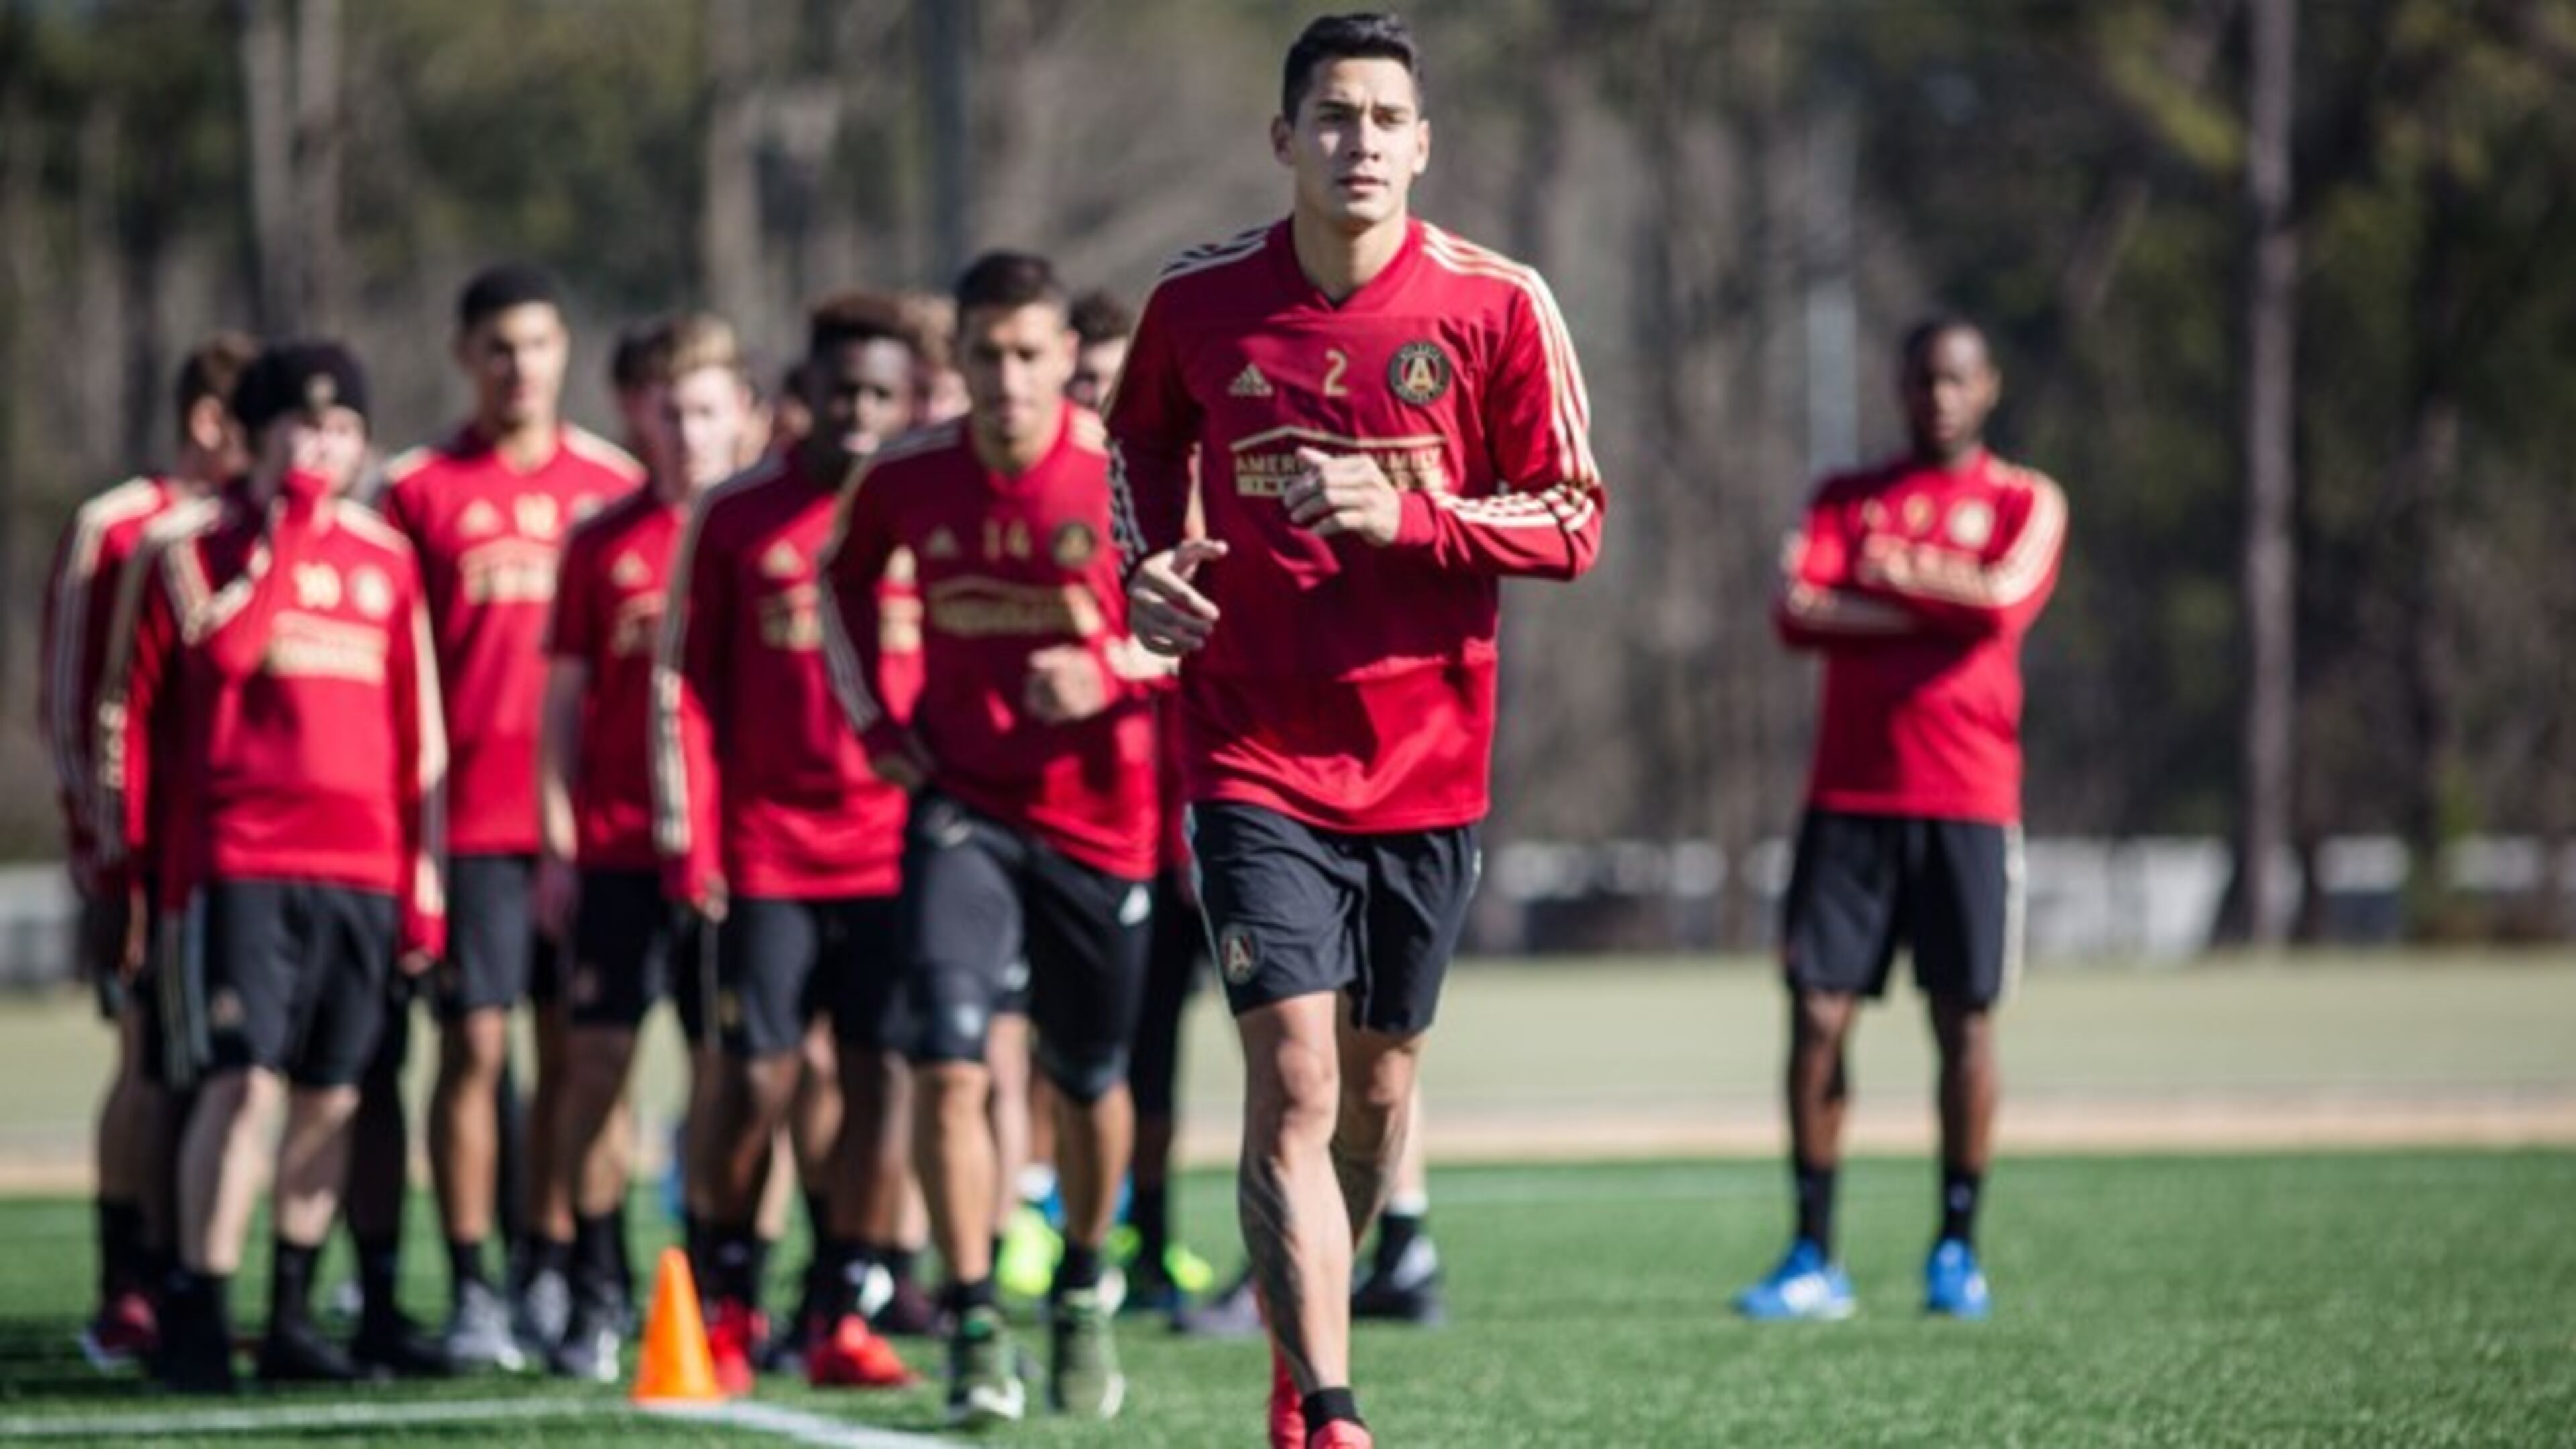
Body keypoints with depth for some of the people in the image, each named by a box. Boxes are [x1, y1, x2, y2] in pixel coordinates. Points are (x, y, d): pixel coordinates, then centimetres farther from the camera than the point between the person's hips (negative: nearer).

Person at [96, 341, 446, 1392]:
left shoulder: (386, 558, 14)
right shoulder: (198, 547, 3)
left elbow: (419, 729, 15)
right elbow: (224, 644, -18)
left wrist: (425, 882, 12)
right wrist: (287, 529, -11)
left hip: (362, 867, 4)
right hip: (238, 859, -4)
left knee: (331, 1096, 6)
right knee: (245, 1080, -14)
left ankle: (291, 1318, 15)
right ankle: (198, 1315, -11)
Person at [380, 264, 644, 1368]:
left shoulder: (616, 485, 9)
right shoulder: (417, 490, 3)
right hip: (471, 813, -2)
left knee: (571, 1048, 4)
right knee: (474, 1043, -4)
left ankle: (551, 1278, 11)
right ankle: (469, 1290, 0)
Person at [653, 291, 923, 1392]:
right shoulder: (735, 522, 5)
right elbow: (685, 683, 6)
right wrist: (689, 841, 0)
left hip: (897, 850, 1)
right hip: (767, 851, -1)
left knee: (881, 1076, -1)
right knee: (757, 1083, -2)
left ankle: (846, 1313, 8)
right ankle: (725, 1304, 14)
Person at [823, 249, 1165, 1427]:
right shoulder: (908, 478, -4)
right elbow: (845, 576, 17)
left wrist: (1111, 671, -23)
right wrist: (872, 718, 7)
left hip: (1097, 814, -1)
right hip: (960, 807, 1)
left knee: (1089, 1085, 13)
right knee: (948, 1063, -16)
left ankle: (1083, 1295, 38)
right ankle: (976, 1334, -11)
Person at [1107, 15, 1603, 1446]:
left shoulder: (1498, 306, -5)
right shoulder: (1200, 299, -1)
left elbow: (1575, 523, -4)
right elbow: (1145, 439, 20)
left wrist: (1408, 515, -19)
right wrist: (1150, 561, 1)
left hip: (1429, 765, 1)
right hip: (1257, 756, -1)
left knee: (1378, 1086, 13)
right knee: (1293, 1076, -14)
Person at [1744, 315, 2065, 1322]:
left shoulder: (2024, 503, 7)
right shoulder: (1845, 498, 13)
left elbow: (2005, 601, -12)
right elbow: (1796, 614, -2)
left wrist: (1890, 574, -2)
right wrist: (1939, 606, -8)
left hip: (1968, 798, -2)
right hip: (1849, 795, 2)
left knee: (1965, 1020, -1)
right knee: (1818, 1015, -4)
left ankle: (1957, 1251, 9)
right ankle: (1813, 1259, 1)